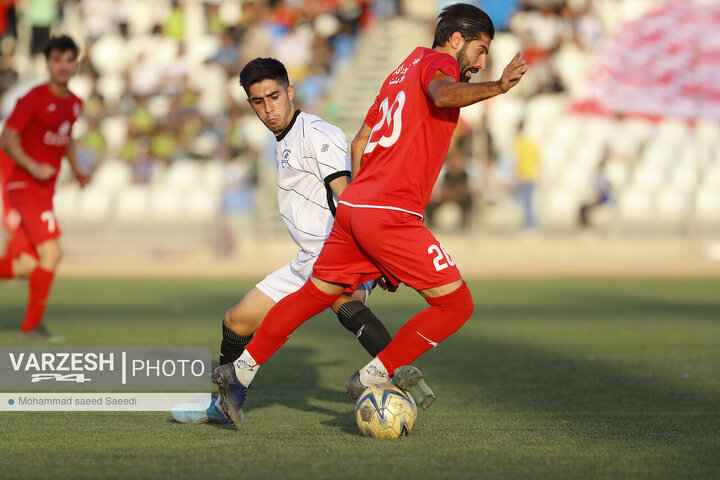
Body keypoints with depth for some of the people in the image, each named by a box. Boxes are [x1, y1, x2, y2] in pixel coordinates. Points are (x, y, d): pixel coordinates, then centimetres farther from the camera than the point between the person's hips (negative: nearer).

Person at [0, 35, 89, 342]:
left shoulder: (74, 103, 11)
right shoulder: (34, 99, -12)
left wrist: (77, 170, 13)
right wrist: (34, 167, -24)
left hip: (46, 190, 8)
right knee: (51, 253, -17)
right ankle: (32, 324, -5)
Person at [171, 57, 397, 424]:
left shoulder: (317, 134, -11)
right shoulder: (282, 142, 20)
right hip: (309, 261, 10)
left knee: (346, 308, -42)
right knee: (237, 321, 17)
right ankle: (224, 404, 39)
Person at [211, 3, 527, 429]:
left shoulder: (402, 72, 24)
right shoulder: (437, 62, -2)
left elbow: (360, 143, 30)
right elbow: (443, 95, -29)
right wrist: (497, 88, -41)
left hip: (355, 204, 9)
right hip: (393, 215, -9)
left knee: (314, 294, 21)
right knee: (456, 304, -3)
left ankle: (240, 373, 25)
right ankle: (372, 377, 0)